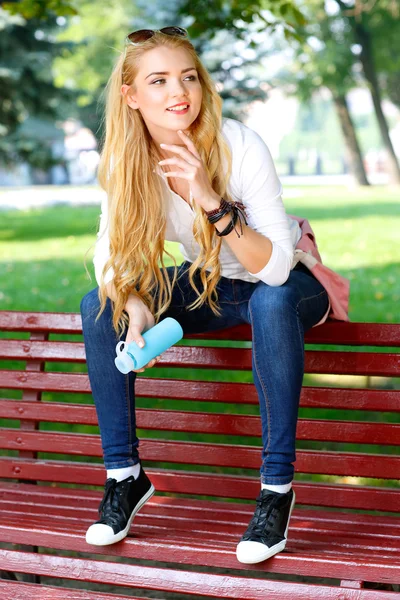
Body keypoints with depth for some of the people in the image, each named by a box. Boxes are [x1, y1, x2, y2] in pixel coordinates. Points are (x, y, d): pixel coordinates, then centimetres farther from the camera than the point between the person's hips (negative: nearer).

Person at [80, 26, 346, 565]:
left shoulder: (240, 146, -28)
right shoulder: (127, 162, -14)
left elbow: (275, 268, -32)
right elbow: (109, 252, -7)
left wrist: (213, 203, -46)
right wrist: (132, 302, -29)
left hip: (288, 282, -4)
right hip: (207, 285, 5)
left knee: (271, 302, -39)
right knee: (99, 306, -15)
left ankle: (277, 484, -28)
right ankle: (124, 474, -5)